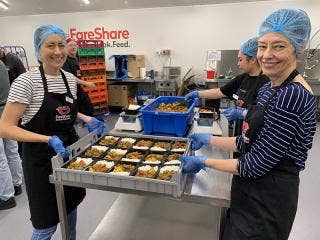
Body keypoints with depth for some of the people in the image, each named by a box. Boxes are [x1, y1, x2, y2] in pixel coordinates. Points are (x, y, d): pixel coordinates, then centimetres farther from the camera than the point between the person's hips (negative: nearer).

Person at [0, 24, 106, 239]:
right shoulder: (27, 81, -17)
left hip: (69, 152, 6)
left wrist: (87, 119, 0)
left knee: (70, 208, 23)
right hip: (41, 159, -5)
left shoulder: (70, 78, 2)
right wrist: (48, 139, -28)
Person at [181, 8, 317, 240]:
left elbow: (255, 165, -23)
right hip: (253, 192, 9)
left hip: (267, 202, -8)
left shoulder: (292, 96, -25)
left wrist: (205, 162, -13)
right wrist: (209, 139, 13)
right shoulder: (270, 89, 4)